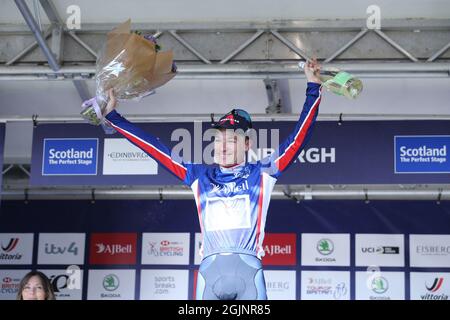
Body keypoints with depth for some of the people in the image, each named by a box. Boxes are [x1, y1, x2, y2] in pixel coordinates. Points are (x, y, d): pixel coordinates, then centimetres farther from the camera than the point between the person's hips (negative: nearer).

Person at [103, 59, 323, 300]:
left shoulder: (261, 173, 16)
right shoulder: (199, 176, 21)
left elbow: (298, 137, 13)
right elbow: (156, 149, 23)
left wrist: (313, 88, 10)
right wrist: (113, 117, 25)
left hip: (248, 269, -1)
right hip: (210, 269, 1)